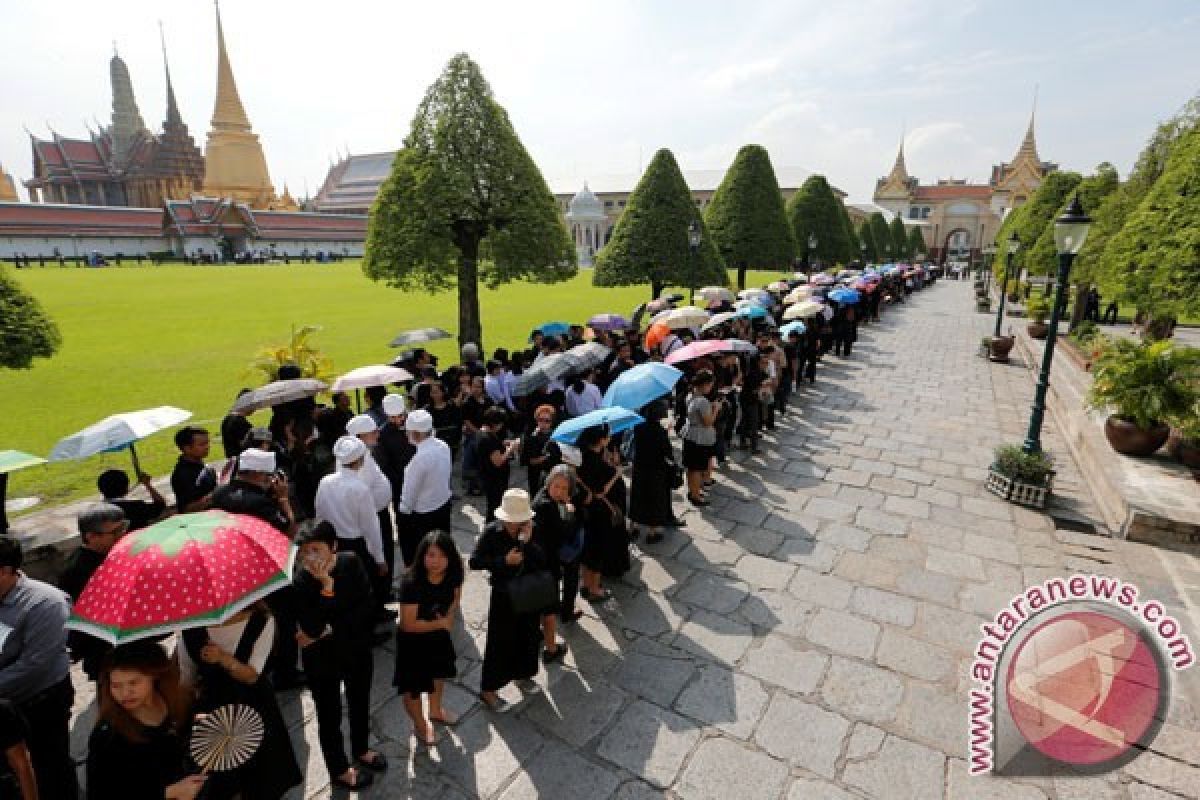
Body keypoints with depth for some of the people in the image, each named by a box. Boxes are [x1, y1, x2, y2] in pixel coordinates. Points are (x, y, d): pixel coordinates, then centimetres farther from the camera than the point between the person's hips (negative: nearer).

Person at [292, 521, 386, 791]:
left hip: (358, 650, 3)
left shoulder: (351, 563, -17)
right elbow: (311, 630, -31)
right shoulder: (298, 581, -26)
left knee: (360, 704, 25)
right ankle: (339, 770, 45)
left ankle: (361, 750, 54)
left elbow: (367, 606, -16)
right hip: (322, 660, -3)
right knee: (330, 716, 19)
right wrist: (326, 585, -40)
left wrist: (329, 630, -21)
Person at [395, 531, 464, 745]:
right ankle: (420, 725, 44)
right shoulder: (412, 583, -37)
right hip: (413, 640, -6)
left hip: (439, 635, 6)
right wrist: (440, 624, -22)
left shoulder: (453, 576, -21)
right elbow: (408, 624, -31)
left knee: (440, 673, 28)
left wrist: (449, 618, -14)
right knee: (414, 684, 12)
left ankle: (435, 710, 58)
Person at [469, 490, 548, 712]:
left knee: (528, 635, 19)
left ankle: (522, 675, 45)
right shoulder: (492, 532, -17)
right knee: (500, 641, 7)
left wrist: (528, 542, -30)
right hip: (503, 596, -3)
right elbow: (474, 561, -15)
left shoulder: (533, 530, -12)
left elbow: (544, 561, -17)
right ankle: (488, 689, 27)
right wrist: (504, 560, -25)